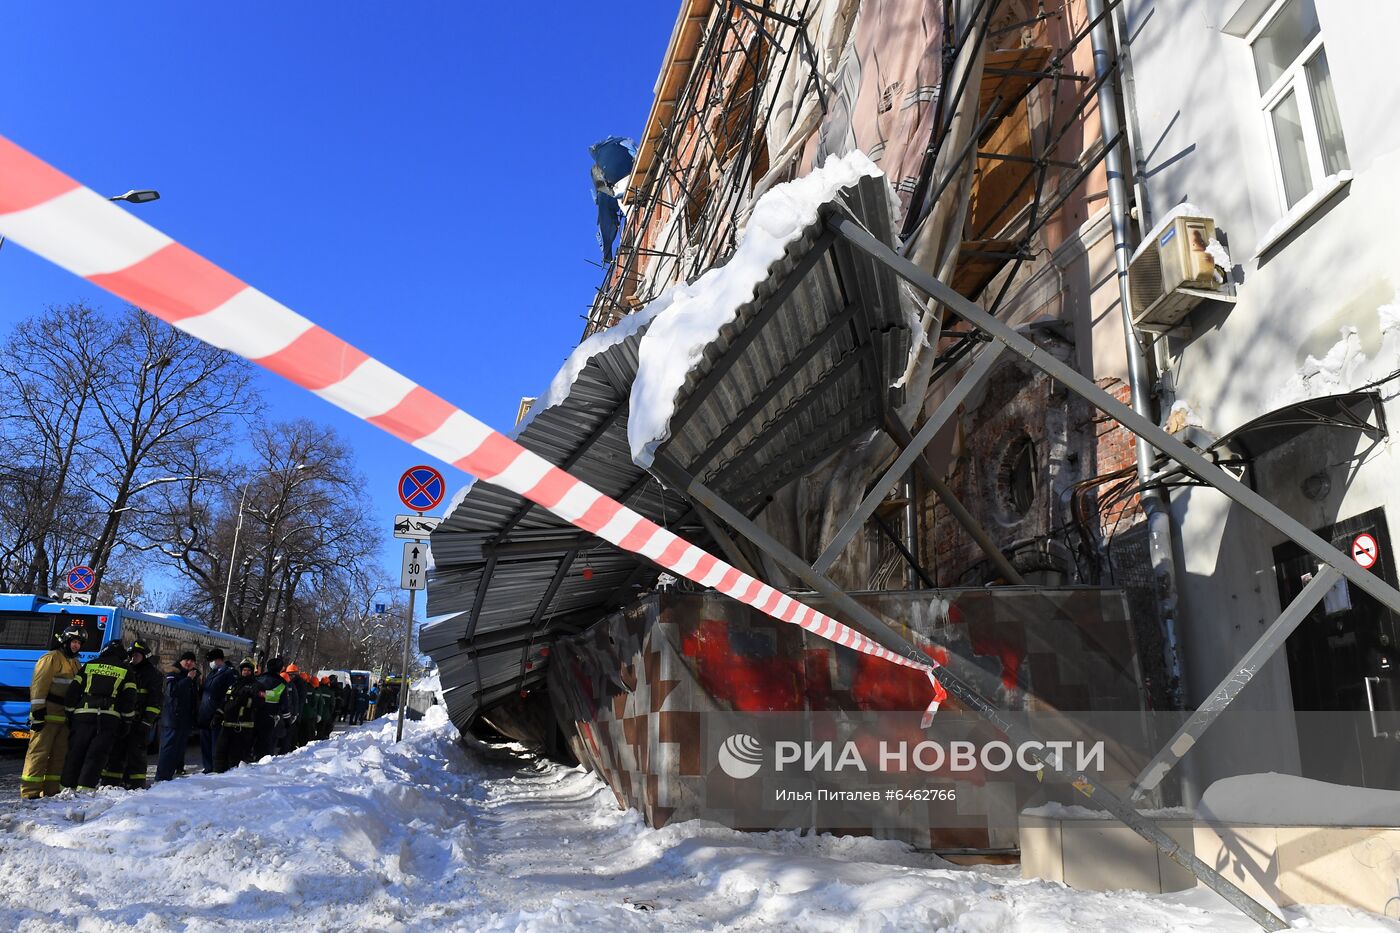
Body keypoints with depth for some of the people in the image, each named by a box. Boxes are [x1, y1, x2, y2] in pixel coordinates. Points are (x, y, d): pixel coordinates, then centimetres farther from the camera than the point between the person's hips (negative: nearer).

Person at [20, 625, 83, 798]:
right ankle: (30, 791, -7)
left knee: (60, 753, 9)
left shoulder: (74, 662, 21)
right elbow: (39, 684, -13)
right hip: (48, 715, -8)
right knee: (39, 751, -9)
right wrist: (38, 710, -19)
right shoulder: (52, 658, -6)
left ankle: (51, 790, 14)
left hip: (64, 717, 8)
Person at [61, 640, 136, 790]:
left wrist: (70, 713, 16)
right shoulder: (126, 670, 9)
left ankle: (68, 785, 9)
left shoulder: (89, 665, 14)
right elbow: (130, 698, 4)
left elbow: (73, 690, 10)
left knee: (76, 752, 8)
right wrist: (126, 721, 9)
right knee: (97, 754, -1)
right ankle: (85, 787, -9)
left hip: (84, 714, 2)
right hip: (110, 718, -1)